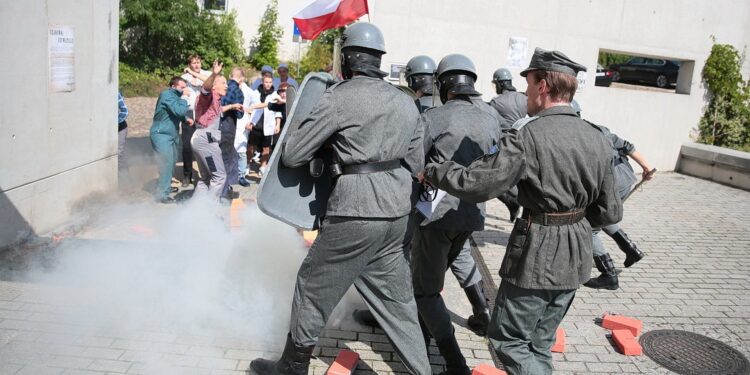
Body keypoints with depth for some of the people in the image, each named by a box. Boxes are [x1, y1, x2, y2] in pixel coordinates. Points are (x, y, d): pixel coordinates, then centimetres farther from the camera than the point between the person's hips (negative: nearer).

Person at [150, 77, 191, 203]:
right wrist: (184, 98, -18)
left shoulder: (174, 96, 12)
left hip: (171, 134, 10)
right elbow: (179, 111, -29)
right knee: (167, 163, -11)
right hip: (161, 135, -10)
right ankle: (161, 194, -5)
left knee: (172, 161, 18)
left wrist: (185, 119, 7)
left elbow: (177, 113, 24)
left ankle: (165, 186, 35)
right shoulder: (167, 95, -18)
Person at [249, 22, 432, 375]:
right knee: (395, 297, 17)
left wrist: (288, 140, 17)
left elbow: (292, 155, -5)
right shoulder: (406, 102, 10)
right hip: (396, 215, 6)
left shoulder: (339, 97, -9)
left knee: (313, 287, 12)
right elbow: (414, 164, 14)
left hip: (355, 214, -6)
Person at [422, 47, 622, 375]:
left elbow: (477, 184, -20)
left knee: (508, 340, 9)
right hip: (575, 260, 7)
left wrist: (432, 172, -5)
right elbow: (610, 212, 5)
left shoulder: (528, 135, -19)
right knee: (540, 343, 20)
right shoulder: (598, 140, 2)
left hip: (536, 254, -7)